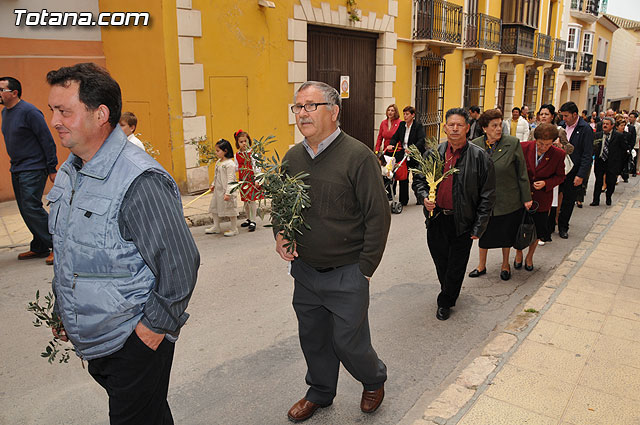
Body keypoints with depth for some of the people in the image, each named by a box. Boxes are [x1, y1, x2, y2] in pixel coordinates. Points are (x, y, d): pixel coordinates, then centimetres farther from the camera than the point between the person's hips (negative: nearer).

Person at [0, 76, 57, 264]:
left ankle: (57, 246, -3)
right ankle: (39, 248, 19)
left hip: (33, 169, -9)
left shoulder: (29, 111, -14)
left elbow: (47, 140, -15)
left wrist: (52, 169, -15)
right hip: (16, 169, 9)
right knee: (25, 210, 10)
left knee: (31, 207, -13)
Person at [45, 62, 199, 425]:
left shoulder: (141, 181, -25)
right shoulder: (69, 171, 5)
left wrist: (156, 325, -15)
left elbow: (180, 263, -23)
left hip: (135, 341, -8)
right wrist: (62, 310, 19)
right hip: (89, 339, 8)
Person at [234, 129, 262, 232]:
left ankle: (253, 222, 4)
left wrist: (257, 180, -15)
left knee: (252, 200, -4)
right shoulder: (237, 155, 7)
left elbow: (256, 167, -10)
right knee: (245, 201, 13)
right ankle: (248, 219, 29)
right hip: (242, 180, 5)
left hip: (251, 180, -5)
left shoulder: (252, 153, -8)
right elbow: (236, 168, 14)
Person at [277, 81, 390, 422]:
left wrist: (365, 270, -12)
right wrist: (280, 234, -3)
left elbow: (378, 217, -13)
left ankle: (374, 380, 40)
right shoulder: (293, 157, 4)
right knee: (313, 339, 19)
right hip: (304, 271, 6)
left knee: (349, 343, 7)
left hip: (346, 275, -5)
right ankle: (320, 392, 45)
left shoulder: (358, 156, -15)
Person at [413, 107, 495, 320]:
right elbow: (418, 179, 12)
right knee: (441, 263, 17)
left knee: (456, 267, 10)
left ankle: (445, 302, 30)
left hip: (462, 223, -3)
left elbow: (487, 195, -6)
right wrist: (424, 197, -8)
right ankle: (449, 293, 42)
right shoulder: (435, 153, 1)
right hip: (436, 219, 3)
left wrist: (479, 227, -9)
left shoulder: (479, 157, -8)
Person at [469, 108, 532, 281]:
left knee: (506, 233, 13)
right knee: (484, 233, 13)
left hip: (508, 200, -1)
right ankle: (482, 265, 31)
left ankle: (505, 265, 35)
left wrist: (526, 198, -3)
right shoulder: (475, 145, -4)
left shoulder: (512, 143, -10)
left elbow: (522, 173, -4)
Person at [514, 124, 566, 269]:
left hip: (541, 200, 0)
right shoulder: (524, 147, -12)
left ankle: (529, 256, 35)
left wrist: (545, 183, -18)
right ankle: (518, 254, 37)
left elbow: (560, 176, 0)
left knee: (537, 231, 11)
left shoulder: (559, 154, -11)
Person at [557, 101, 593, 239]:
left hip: (572, 172, -4)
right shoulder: (562, 125, 5)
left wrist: (581, 175, -16)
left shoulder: (585, 129, -10)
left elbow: (587, 155, -12)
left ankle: (563, 227, 21)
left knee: (569, 200, 8)